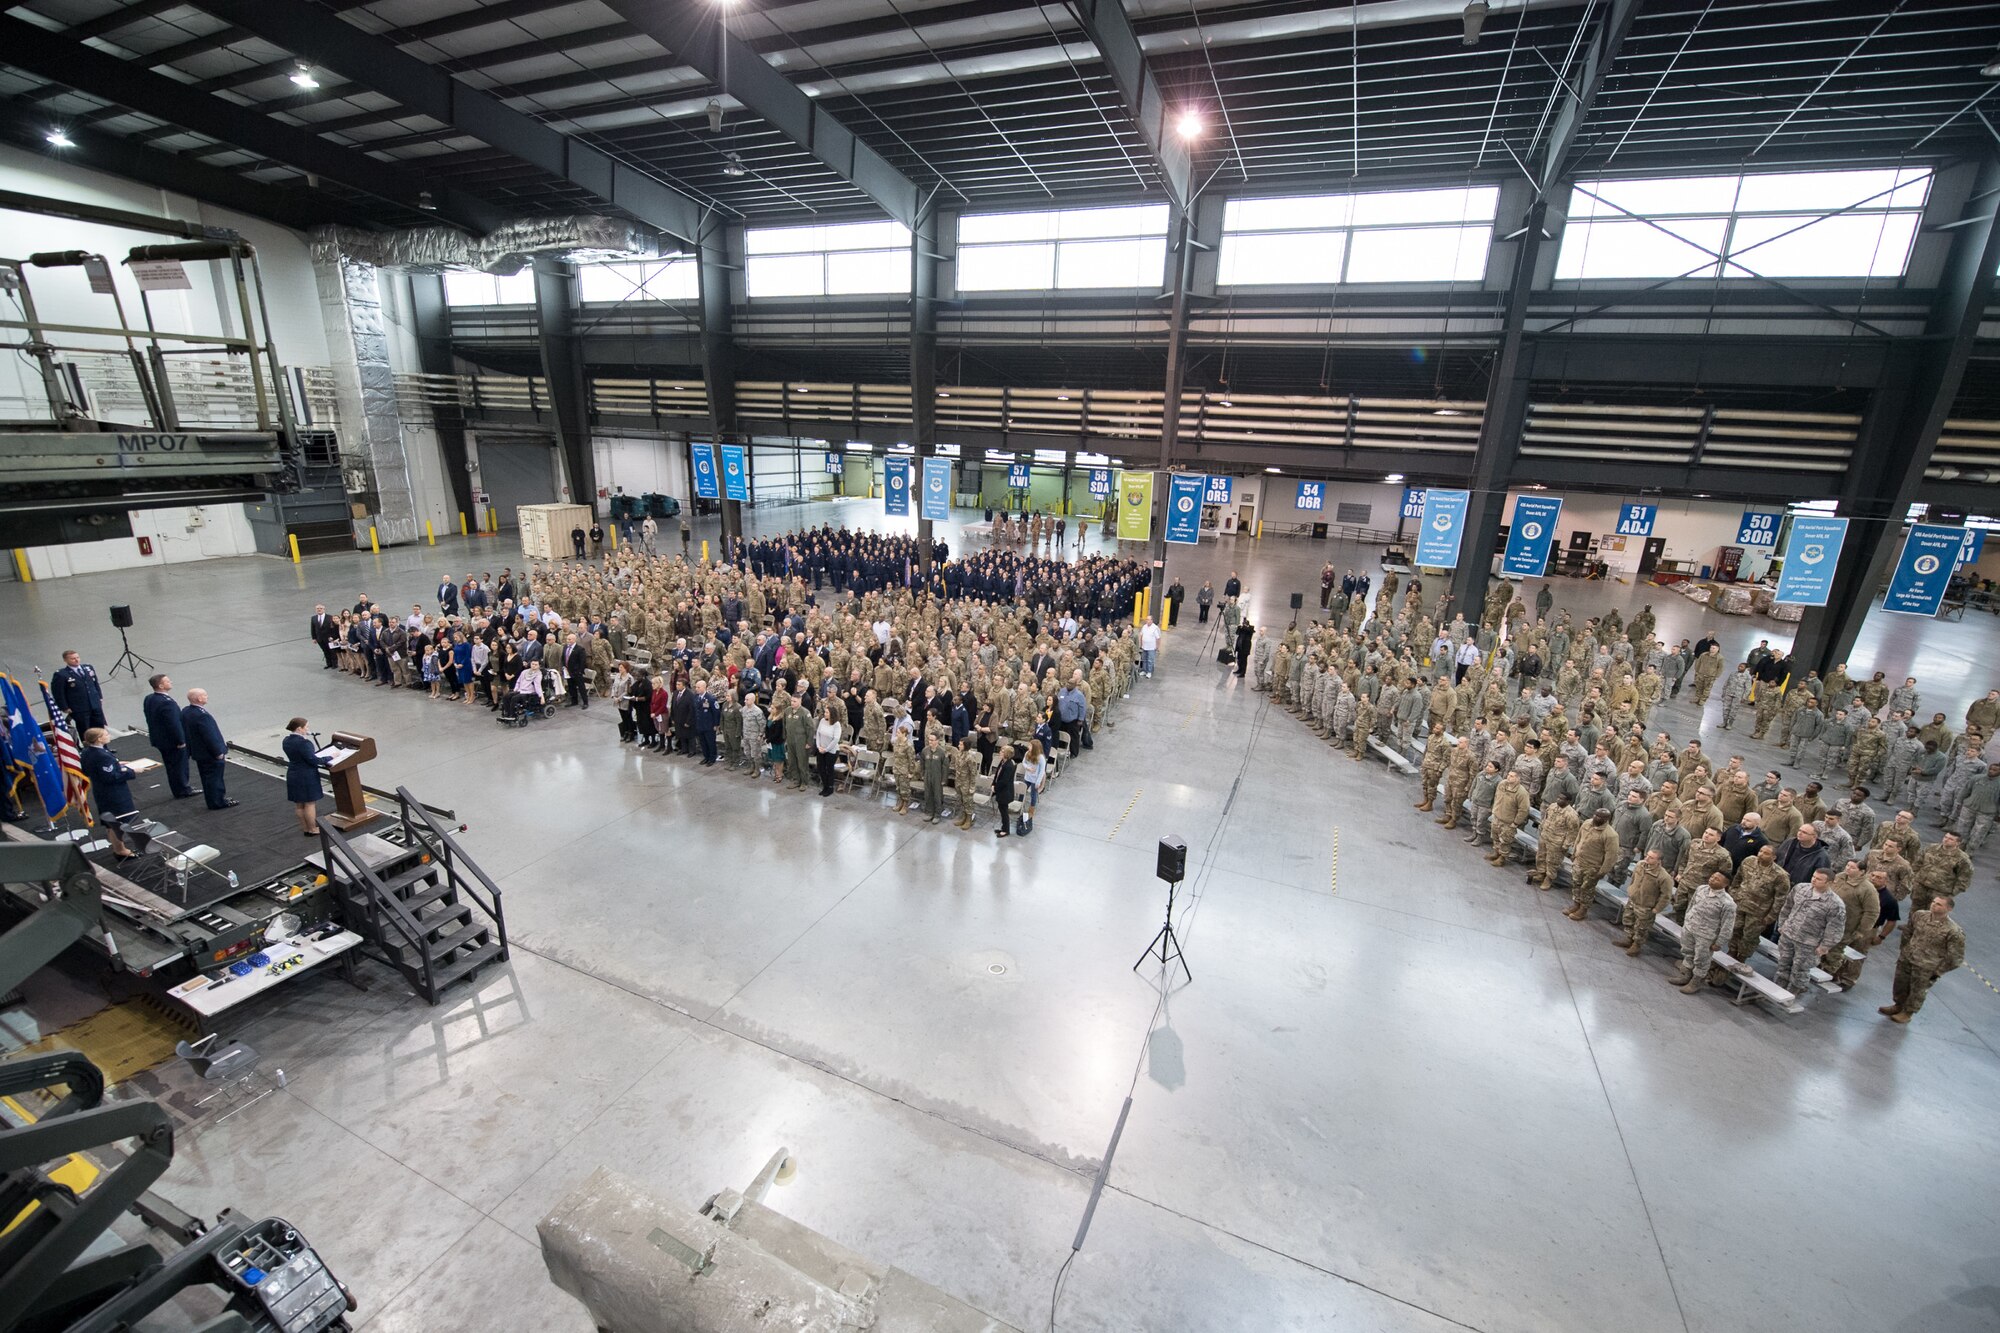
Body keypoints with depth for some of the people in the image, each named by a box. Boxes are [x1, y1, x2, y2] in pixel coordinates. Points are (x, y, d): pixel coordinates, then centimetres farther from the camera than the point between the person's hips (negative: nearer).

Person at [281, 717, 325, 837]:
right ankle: (313, 830, 8)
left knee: (299, 804, 15)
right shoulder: (303, 742, -23)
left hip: (292, 774, 9)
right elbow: (313, 760, -23)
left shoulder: (286, 741, 4)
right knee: (310, 803, 1)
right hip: (306, 776, -9)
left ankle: (305, 828, 25)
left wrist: (317, 752, 18)